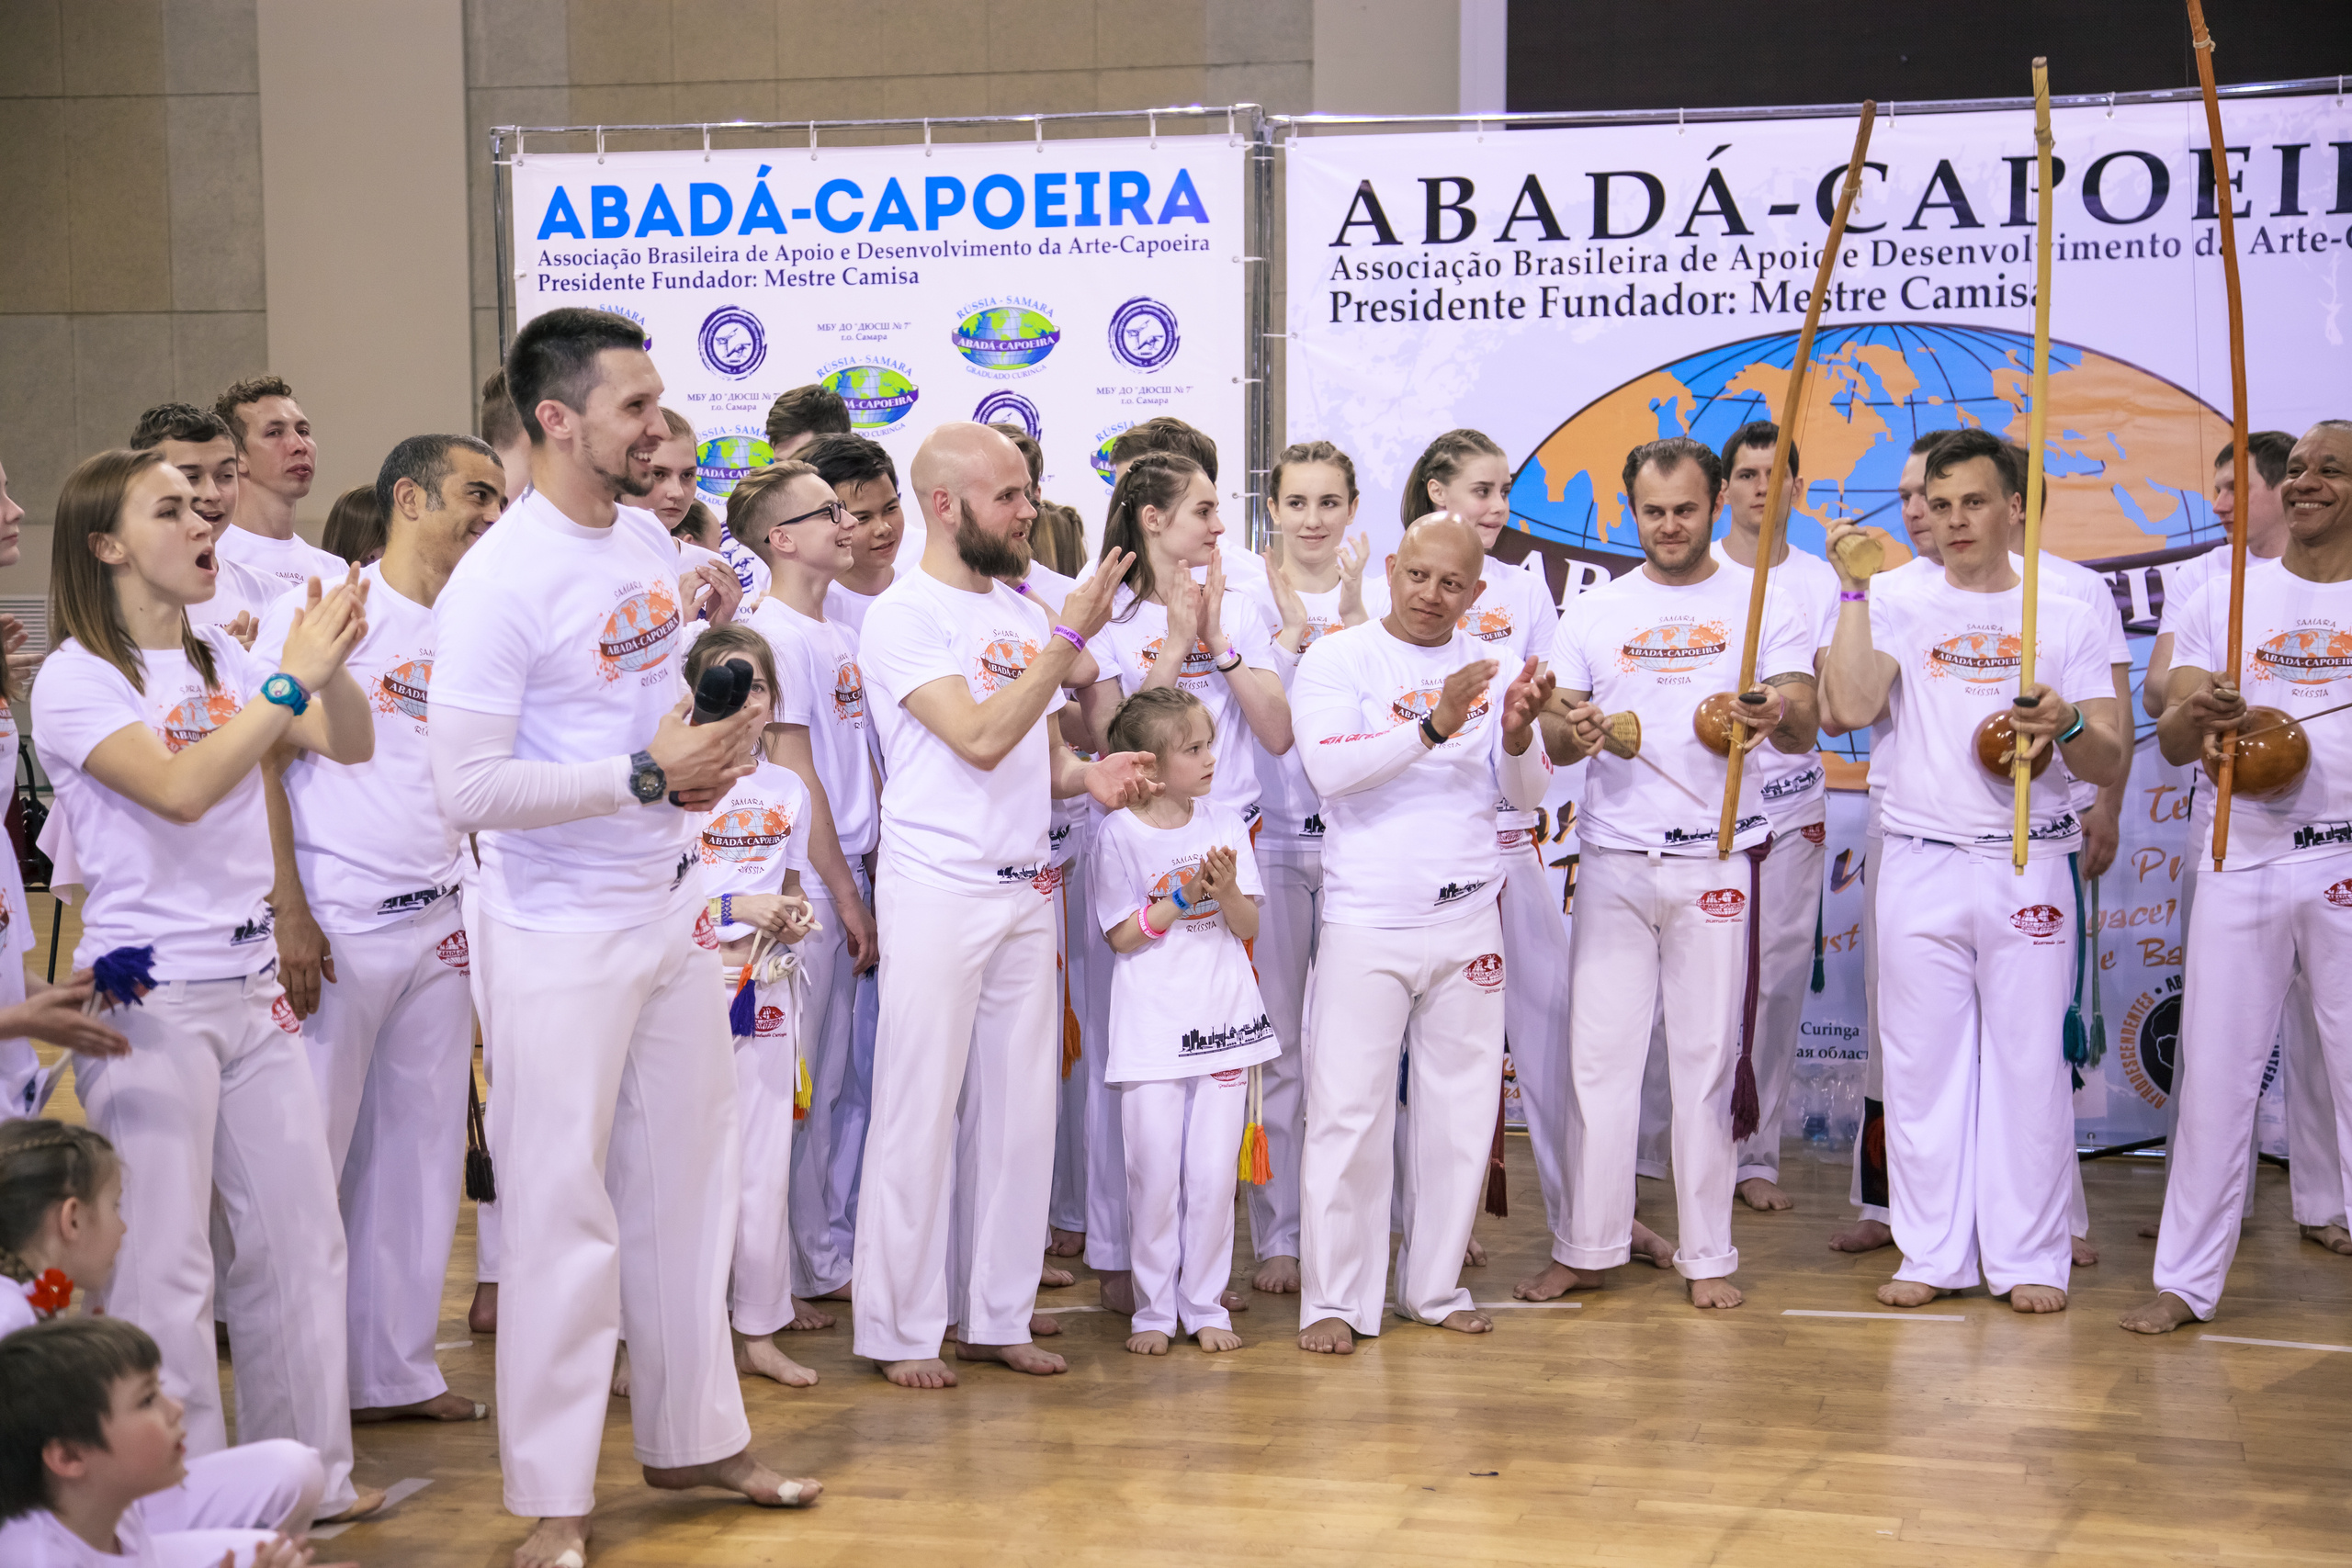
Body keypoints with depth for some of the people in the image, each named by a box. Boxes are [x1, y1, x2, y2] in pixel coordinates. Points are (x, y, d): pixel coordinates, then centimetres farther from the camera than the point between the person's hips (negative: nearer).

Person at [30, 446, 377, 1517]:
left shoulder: (221, 661, 11)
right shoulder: (76, 681, -10)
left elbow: (348, 746, 6)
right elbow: (179, 790, -24)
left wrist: (332, 660, -13)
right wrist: (291, 679, -24)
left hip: (251, 986, 7)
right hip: (151, 997, -7)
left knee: (300, 1235, 11)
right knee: (164, 1266, -3)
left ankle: (309, 1477, 23)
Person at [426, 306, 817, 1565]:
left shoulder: (648, 540, 7)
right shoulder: (497, 584, -19)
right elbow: (469, 789, -24)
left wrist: (710, 754, 6)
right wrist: (647, 777, -22)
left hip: (669, 911, 8)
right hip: (557, 936, -8)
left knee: (687, 1182, 15)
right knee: (563, 1207, -1)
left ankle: (692, 1436, 29)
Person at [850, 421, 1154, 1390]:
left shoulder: (1023, 614, 14)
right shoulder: (904, 617, -9)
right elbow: (981, 739, -20)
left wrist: (1089, 775, -2)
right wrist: (1070, 635, -19)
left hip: (1025, 889, 7)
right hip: (939, 890, -7)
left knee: (1019, 1109, 9)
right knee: (921, 1111, -2)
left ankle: (997, 1315, 18)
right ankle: (899, 1328, 6)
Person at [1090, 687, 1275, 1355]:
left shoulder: (1225, 824, 5)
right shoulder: (1119, 835, -5)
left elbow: (1248, 926, 5)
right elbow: (1123, 935, -5)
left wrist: (1226, 890, -14)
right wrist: (1184, 897, -15)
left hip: (1223, 1022, 3)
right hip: (1152, 1030, -3)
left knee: (1214, 1174, 4)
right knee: (1154, 1175, 1)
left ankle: (1205, 1306, 15)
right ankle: (1153, 1310, 13)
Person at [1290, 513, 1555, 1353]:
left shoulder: (1487, 667, 9)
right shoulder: (1338, 659, -3)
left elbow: (1527, 793, 6)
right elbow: (1330, 766, -18)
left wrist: (1519, 733, -15)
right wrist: (1434, 726, -28)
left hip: (1468, 920, 4)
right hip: (1365, 925, -4)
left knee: (1461, 1110, 9)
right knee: (1349, 1112, -5)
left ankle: (1435, 1286, 21)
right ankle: (1333, 1299, 3)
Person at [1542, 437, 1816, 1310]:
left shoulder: (1765, 605, 5)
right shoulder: (1595, 612, 11)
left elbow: (1804, 725, -5)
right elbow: (1560, 730, 9)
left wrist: (1776, 718, -29)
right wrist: (1571, 733, -16)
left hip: (1718, 861, -2)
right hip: (1613, 858, 2)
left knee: (1709, 1056, 2)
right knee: (1598, 1051, 2)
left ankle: (1707, 1253, 9)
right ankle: (1589, 1246, 10)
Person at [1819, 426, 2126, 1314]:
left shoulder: (2067, 621, 8)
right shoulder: (1898, 611, 8)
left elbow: (2110, 765, 5)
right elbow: (1848, 708, -10)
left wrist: (2068, 727, -17)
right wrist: (1854, 589, -8)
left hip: (2028, 866, -1)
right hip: (1920, 866, 1)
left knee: (2028, 1061, 0)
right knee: (1922, 1063, 3)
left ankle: (2029, 1258, 8)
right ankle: (1932, 1255, 10)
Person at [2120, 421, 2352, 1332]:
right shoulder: (2226, 598, 8)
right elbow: (2172, 742, 2)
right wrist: (2201, 713, -20)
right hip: (2243, 857, 2)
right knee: (2215, 1067, 3)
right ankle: (2188, 1281, 10)